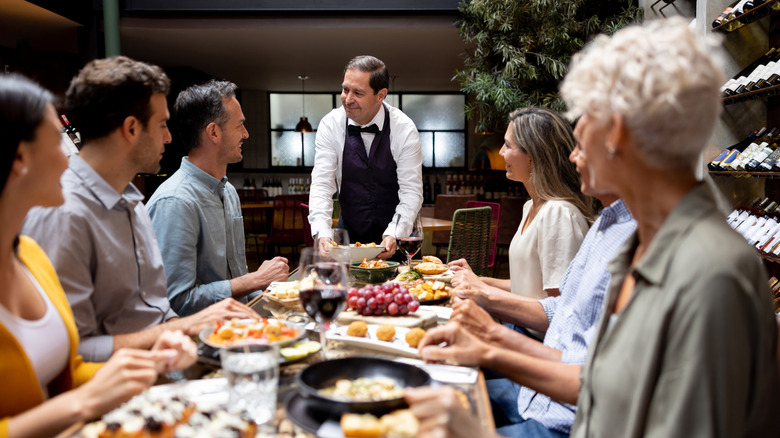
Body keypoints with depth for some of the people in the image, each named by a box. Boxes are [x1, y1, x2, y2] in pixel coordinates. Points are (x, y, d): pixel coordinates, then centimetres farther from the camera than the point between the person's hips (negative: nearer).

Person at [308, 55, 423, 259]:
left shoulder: (404, 129, -12)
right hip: (349, 234, 1)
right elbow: (321, 184, -12)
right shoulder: (330, 125, -8)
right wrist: (322, 233, -27)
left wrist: (394, 235, -28)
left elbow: (412, 191, -13)